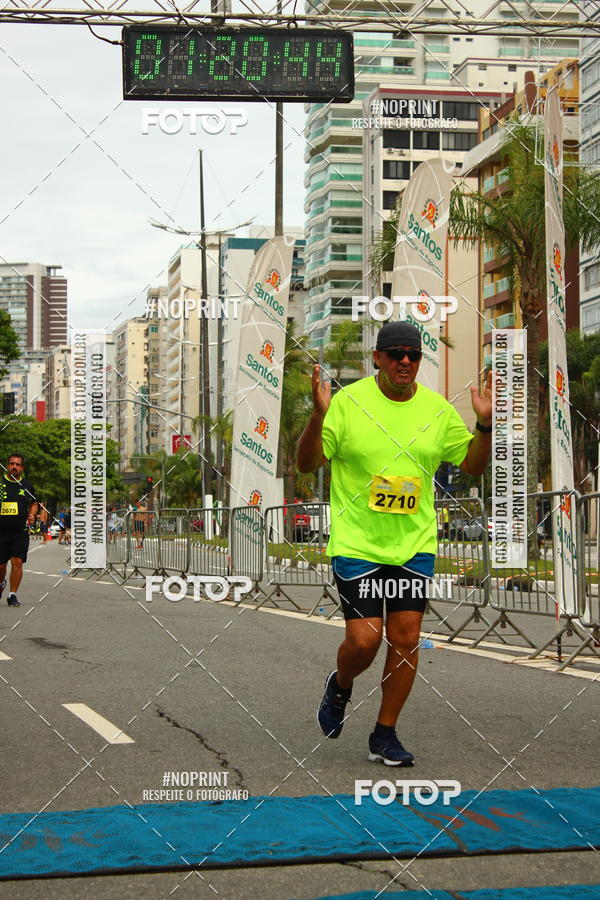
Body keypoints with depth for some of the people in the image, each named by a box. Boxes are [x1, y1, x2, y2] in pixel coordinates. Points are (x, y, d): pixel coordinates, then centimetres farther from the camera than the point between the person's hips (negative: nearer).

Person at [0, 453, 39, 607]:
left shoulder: (27, 485, 8)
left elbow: (34, 503, 22)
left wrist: (32, 515, 4)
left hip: (20, 532, 1)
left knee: (17, 562, -10)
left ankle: (12, 595, 0)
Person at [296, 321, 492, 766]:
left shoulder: (438, 409, 4)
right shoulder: (348, 401, -6)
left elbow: (472, 465, 13)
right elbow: (307, 463, -6)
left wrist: (485, 424, -4)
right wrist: (318, 417, -23)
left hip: (414, 545, 3)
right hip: (357, 543, -3)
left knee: (406, 639, 2)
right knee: (364, 639, -8)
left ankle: (385, 736, 18)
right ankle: (340, 687, 27)